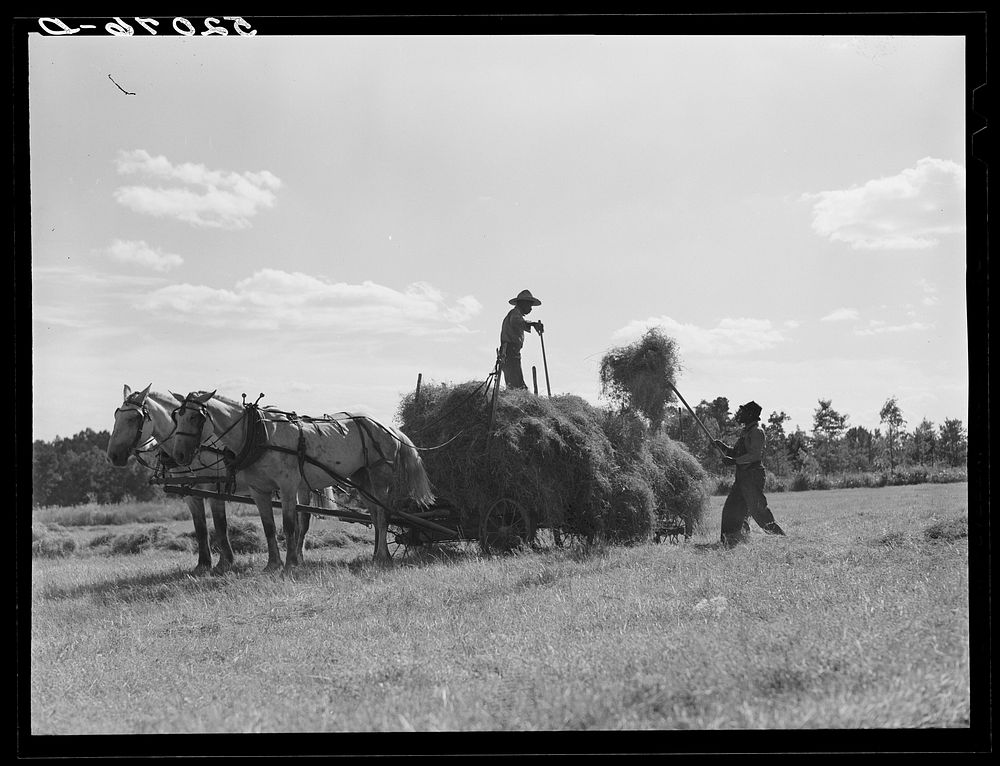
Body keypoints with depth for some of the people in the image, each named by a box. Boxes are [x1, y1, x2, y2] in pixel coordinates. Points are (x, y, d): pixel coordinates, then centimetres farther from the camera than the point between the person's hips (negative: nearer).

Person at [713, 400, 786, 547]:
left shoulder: (756, 432, -11)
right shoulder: (746, 432, 19)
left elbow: (755, 455, -21)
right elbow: (734, 451, 26)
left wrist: (735, 461, -21)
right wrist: (721, 445, 11)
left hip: (753, 475, -10)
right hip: (742, 477, 10)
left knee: (758, 511, -11)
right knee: (730, 510, 7)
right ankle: (730, 544, 10)